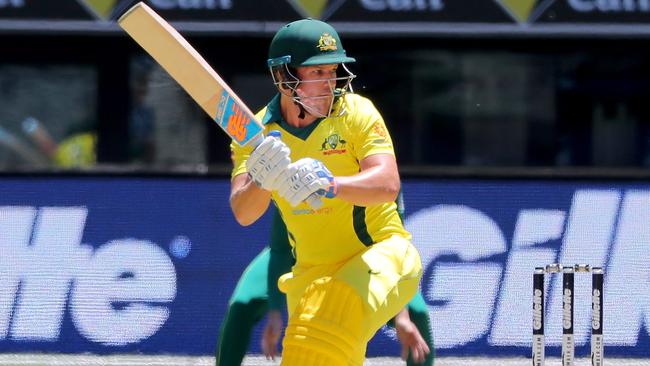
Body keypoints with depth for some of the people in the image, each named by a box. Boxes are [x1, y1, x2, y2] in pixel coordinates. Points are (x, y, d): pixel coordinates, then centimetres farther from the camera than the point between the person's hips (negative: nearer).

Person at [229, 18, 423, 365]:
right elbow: (243, 214, -18)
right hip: (311, 270, 4)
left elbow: (388, 185, -27)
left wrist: (329, 185, -46)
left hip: (381, 255, -4)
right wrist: (261, 181, -41)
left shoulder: (356, 112, -12)